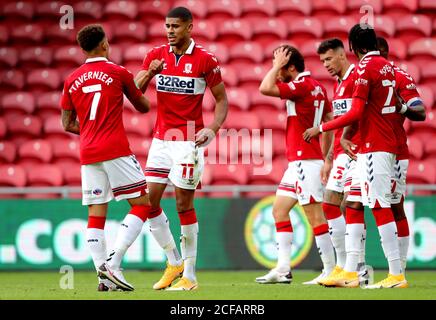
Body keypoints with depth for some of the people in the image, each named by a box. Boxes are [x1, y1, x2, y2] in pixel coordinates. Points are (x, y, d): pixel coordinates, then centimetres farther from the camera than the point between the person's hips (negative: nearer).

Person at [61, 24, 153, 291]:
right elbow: (144, 107, 11)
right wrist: (138, 86, 30)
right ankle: (113, 263, -13)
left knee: (96, 214, 4)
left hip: (88, 154, 5)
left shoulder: (72, 80, 10)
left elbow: (67, 124, 15)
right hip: (116, 151, -5)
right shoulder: (118, 73, -1)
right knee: (142, 204, 1)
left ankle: (104, 276, -5)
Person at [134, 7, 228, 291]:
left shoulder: (205, 59, -6)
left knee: (184, 204, -5)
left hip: (189, 141, -5)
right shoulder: (156, 55, 6)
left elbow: (222, 99, -1)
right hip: (161, 139, 5)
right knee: (149, 201, 1)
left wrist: (213, 128, -17)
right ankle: (174, 262, 16)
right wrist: (148, 73, -17)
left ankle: (190, 275, 3)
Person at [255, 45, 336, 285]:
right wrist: (327, 158, 21)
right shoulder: (316, 87, 15)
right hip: (298, 162, 10)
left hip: (305, 161, -10)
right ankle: (283, 269, 10)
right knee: (279, 209, 12)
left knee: (314, 215, -8)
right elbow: (330, 122, 18)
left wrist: (277, 65, -9)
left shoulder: (302, 85, -14)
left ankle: (330, 270, -5)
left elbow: (265, 88, -24)